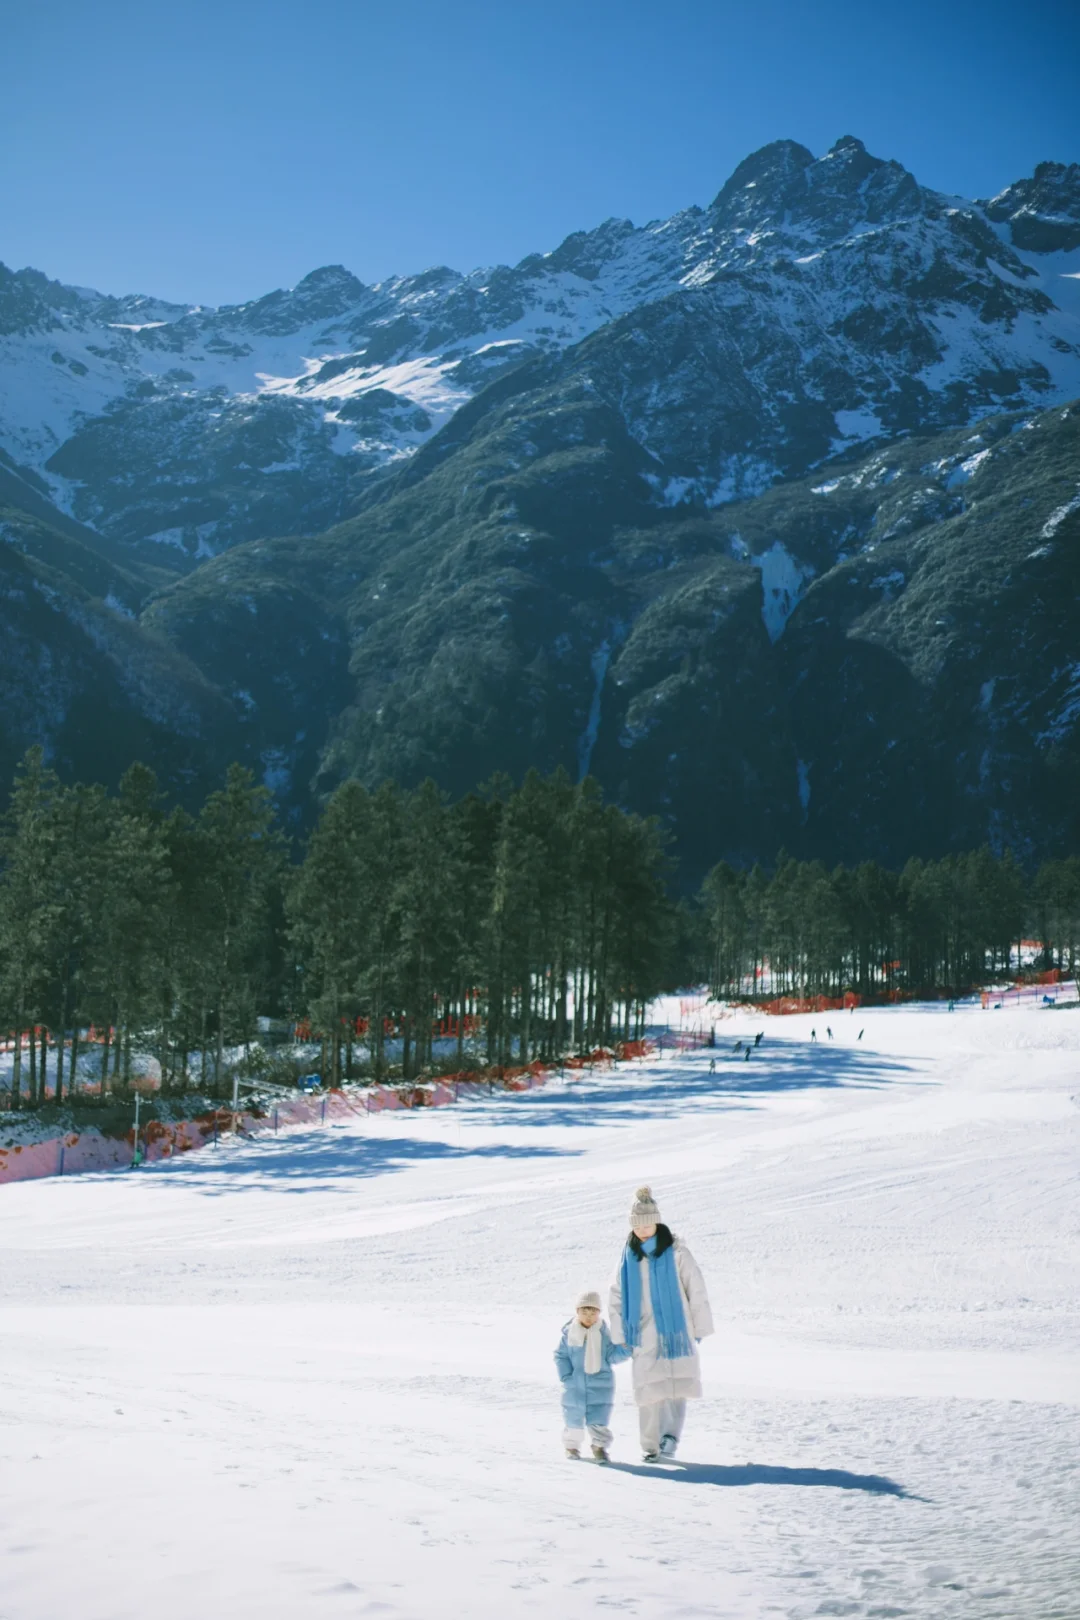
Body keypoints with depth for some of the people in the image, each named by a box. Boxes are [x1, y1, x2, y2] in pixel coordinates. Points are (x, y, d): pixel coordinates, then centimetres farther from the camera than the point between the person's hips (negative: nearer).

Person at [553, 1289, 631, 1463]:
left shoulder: (604, 1333, -5)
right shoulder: (569, 1333, -6)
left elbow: (611, 1356, -2)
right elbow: (560, 1355, -1)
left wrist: (625, 1350, -18)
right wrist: (566, 1376, -9)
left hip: (599, 1385, -1)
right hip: (575, 1385, 1)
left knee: (598, 1419, -9)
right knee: (573, 1417, 14)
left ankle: (599, 1446, 5)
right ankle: (572, 1445, 35)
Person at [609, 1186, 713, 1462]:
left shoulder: (675, 1252, -5)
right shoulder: (629, 1255, 5)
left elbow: (696, 1290, -1)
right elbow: (617, 1296, 11)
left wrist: (699, 1328, 1)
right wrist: (619, 1336, 7)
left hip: (675, 1331, -2)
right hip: (644, 1336, 2)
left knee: (675, 1386, -10)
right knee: (648, 1389, 0)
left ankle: (671, 1435, -3)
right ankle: (650, 1446, 10)